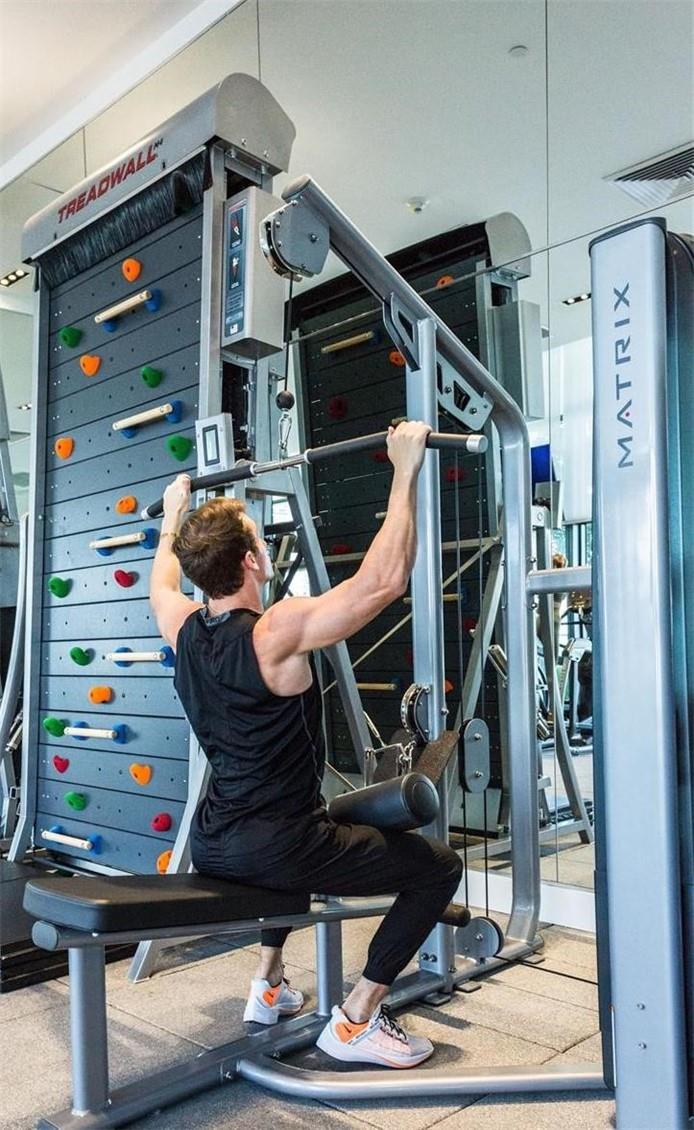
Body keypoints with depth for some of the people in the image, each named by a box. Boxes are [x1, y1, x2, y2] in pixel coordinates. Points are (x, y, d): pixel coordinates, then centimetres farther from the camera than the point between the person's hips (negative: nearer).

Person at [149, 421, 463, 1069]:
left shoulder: (184, 630, 0)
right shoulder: (277, 633, -22)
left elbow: (162, 585, 24)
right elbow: (384, 580, -27)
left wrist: (174, 514, 35)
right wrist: (405, 471, -21)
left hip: (212, 846, 8)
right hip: (273, 850, -8)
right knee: (437, 866, 3)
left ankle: (269, 988, 40)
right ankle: (354, 1022, 5)